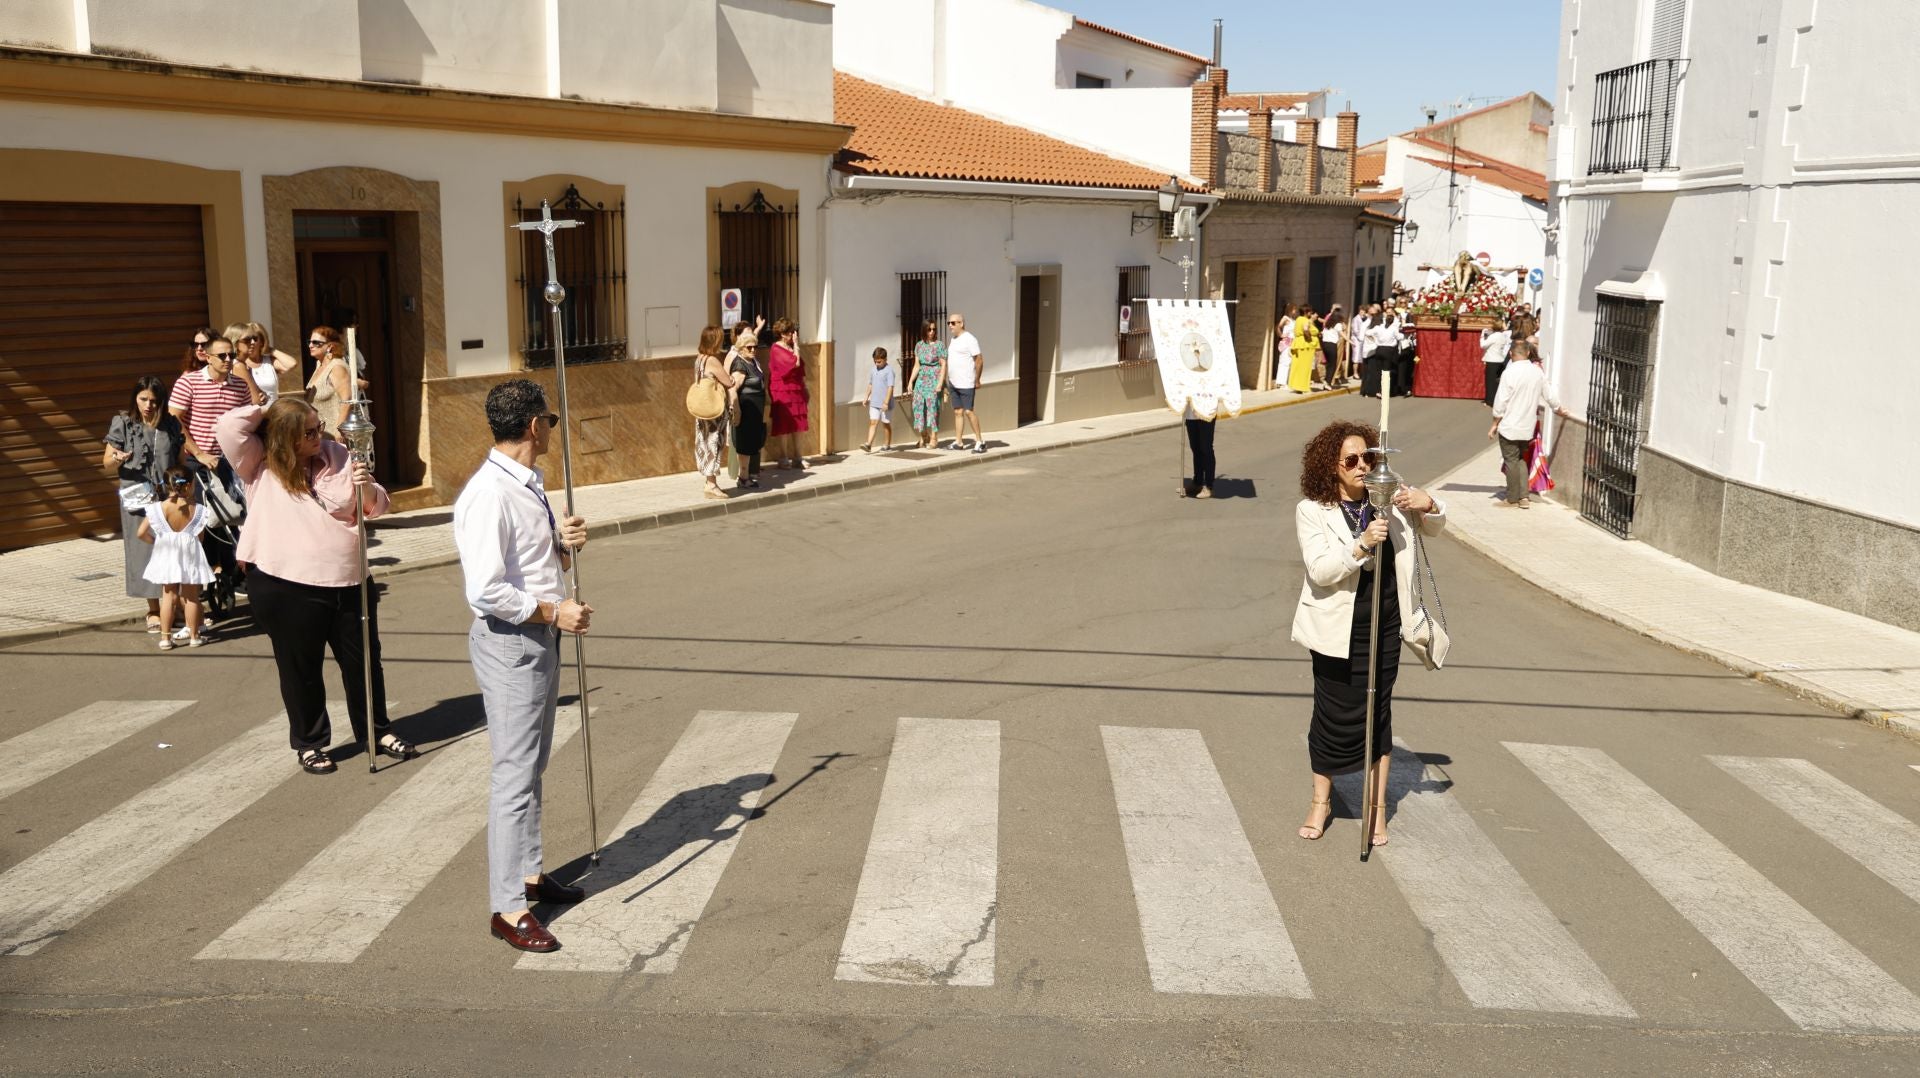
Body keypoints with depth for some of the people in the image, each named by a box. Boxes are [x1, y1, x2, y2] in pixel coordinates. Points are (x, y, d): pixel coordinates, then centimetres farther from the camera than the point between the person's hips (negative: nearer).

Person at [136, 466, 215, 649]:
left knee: (168, 596, 12)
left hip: (166, 557, 1)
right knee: (192, 597, 11)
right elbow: (200, 536, -3)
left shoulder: (158, 508, -11)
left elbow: (142, 533, -9)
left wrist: (155, 541, 12)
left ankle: (165, 638, 13)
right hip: (189, 556, -1)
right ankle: (194, 636, 18)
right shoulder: (196, 509, -12)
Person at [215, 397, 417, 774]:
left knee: (364, 660, 13)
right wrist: (265, 411, -3)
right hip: (286, 587, -3)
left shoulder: (338, 456, 5)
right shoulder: (259, 466, -3)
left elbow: (377, 506, 8)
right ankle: (309, 743, 25)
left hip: (348, 581, 3)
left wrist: (367, 488, -14)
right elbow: (227, 427, -18)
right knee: (301, 668, 9)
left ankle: (378, 733, 30)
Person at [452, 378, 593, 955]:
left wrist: (563, 545, 0)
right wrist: (555, 610, -18)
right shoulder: (488, 495, -21)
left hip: (540, 636, 10)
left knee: (533, 765, 19)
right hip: (509, 643, -10)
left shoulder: (530, 484, 9)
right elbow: (487, 592, -25)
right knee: (515, 773, -5)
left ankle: (530, 873, 33)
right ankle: (508, 908, 3)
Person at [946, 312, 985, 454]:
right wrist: (948, 383, 16)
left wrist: (977, 380, -10)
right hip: (953, 384, 8)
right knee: (958, 412, 8)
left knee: (968, 411, -8)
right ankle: (958, 442, 11)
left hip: (966, 384, -8)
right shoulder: (953, 339, 15)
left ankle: (979, 441, -1)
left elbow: (979, 360, -12)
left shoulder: (969, 339, -11)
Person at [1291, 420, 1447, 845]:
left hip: (1385, 629, 3)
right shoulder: (1312, 510, -10)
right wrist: (1362, 544, -35)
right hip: (1337, 632, -3)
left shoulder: (1388, 497, 2)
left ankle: (1377, 806, 23)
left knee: (1378, 713, 8)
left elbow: (1435, 528, 16)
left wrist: (1429, 504, -7)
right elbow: (1320, 570, -21)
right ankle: (1321, 801, 27)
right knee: (1335, 715, 6)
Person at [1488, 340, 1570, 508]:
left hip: (1510, 426, -5)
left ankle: (1513, 499, 11)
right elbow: (1550, 395, 12)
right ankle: (1523, 497, 12)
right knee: (1521, 459, 18)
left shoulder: (1510, 373, -15)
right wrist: (1559, 410, 31)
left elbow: (1500, 402, -14)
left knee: (1511, 461, 4)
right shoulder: (1538, 371, 2)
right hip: (1528, 427, 5)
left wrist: (1494, 424, -3)